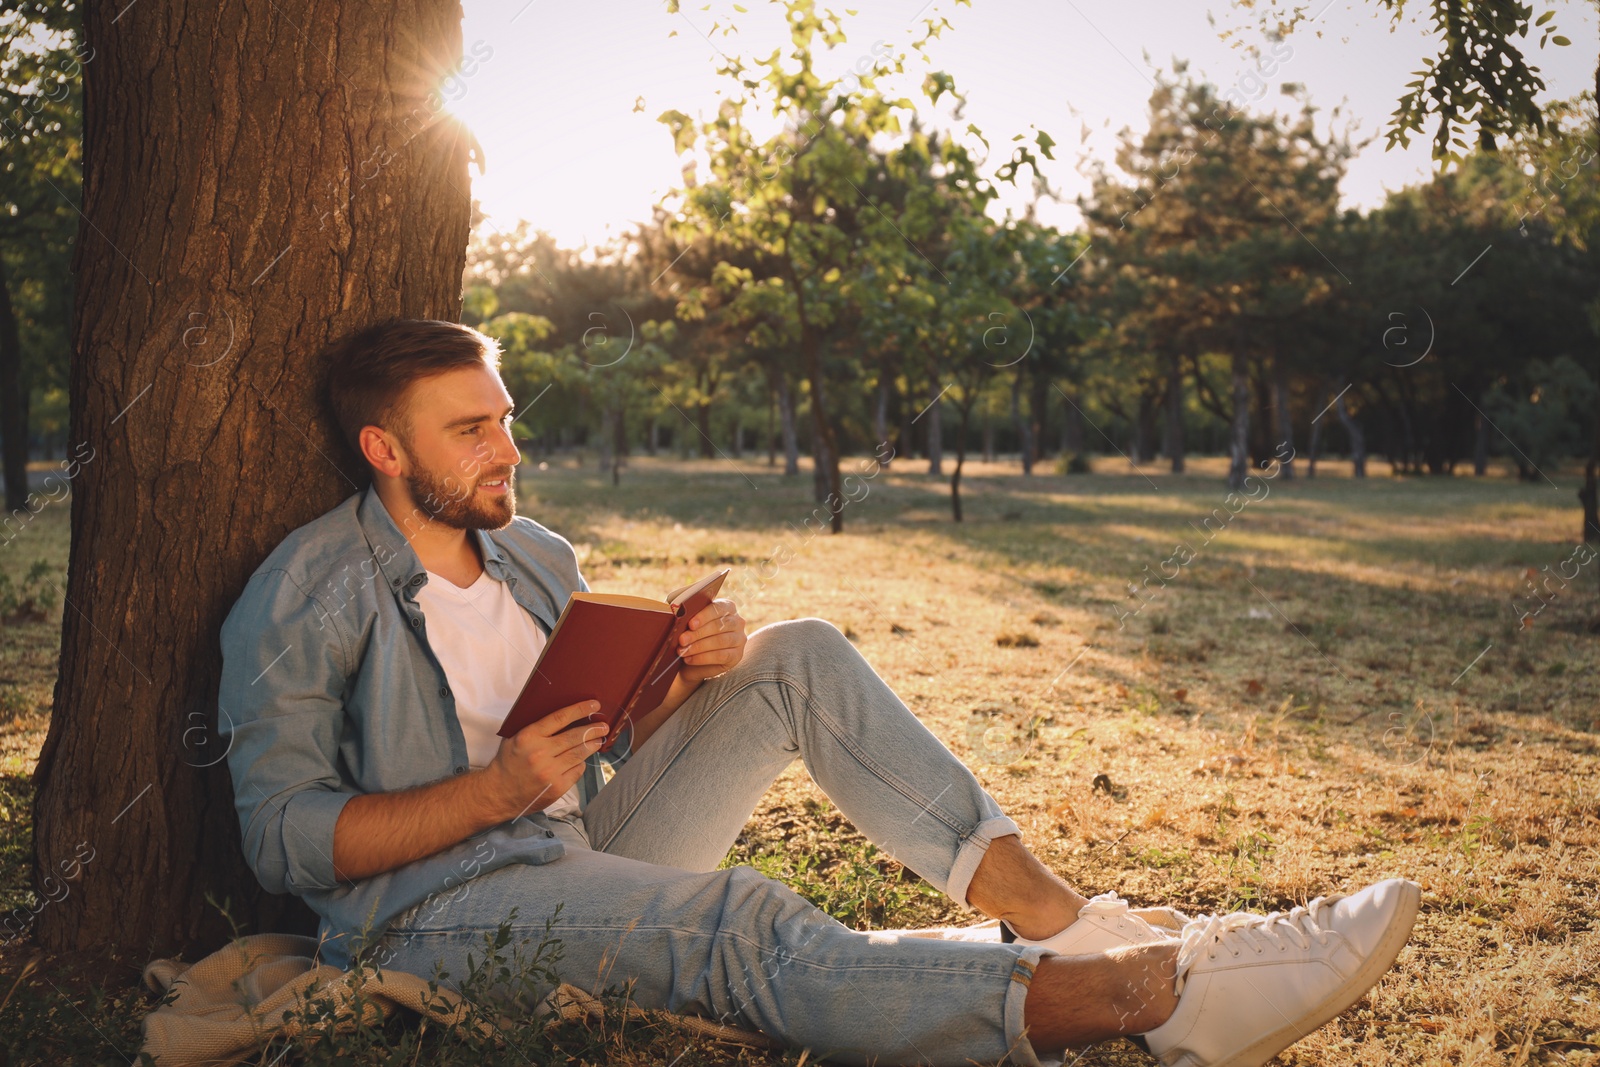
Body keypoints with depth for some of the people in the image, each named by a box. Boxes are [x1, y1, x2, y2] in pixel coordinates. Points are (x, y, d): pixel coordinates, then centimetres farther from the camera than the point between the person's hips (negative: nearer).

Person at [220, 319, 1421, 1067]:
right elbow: (285, 839, -15)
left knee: (800, 657, -6)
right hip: (432, 902, -7)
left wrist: (704, 663, -8)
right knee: (741, 922, -36)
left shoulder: (533, 554, 12)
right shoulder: (305, 597, -9)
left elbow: (623, 727, 15)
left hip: (586, 851, 7)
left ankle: (1060, 915, -19)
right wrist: (494, 790, -23)